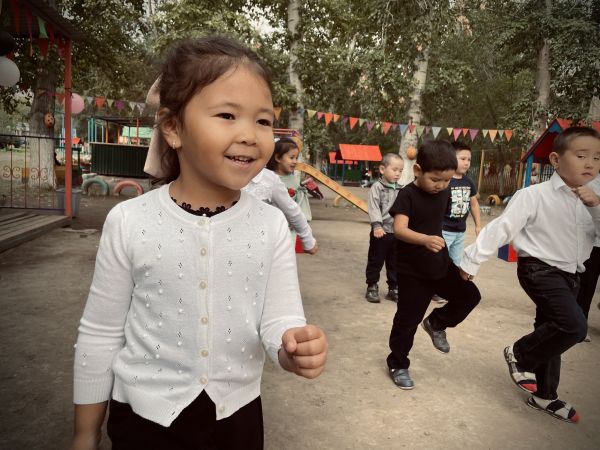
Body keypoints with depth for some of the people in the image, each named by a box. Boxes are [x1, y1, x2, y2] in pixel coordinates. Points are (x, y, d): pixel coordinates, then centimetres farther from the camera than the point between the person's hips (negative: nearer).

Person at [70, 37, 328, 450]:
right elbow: (100, 335, -6)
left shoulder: (272, 225, -12)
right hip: (145, 417, -1)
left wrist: (294, 346, -32)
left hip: (237, 415, 2)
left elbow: (280, 320, -9)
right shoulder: (129, 223, -15)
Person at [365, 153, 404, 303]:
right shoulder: (377, 187, -7)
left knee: (395, 263, 13)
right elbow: (374, 208, -16)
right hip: (381, 232, -5)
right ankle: (372, 287, 20)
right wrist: (377, 225, -27)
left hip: (397, 233, 5)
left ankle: (394, 288, 25)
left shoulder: (401, 190, 9)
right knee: (375, 261, 6)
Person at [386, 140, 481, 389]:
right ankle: (397, 365, 22)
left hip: (440, 263, 6)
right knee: (408, 320, 3)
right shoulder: (407, 195, -20)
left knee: (469, 295, 7)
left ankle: (436, 323, 28)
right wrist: (425, 240, -48)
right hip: (413, 271, -6)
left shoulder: (444, 193, 1)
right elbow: (399, 229, -33)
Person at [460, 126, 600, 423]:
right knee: (574, 327, -22)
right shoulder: (534, 196, -16)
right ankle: (520, 354, 4)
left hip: (570, 275, 7)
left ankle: (544, 396, 34)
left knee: (551, 332, 17)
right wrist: (472, 261, -15)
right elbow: (501, 228, -17)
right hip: (540, 269, -7)